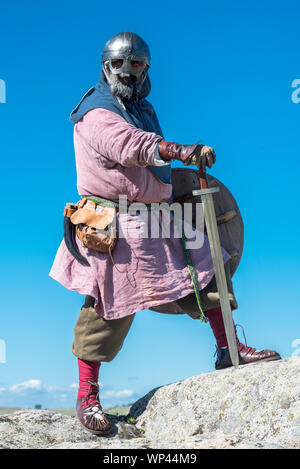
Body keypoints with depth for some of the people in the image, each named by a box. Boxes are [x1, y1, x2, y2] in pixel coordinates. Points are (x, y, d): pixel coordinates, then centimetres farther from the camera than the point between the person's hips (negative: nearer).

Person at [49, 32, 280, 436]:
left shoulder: (143, 109, 18)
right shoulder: (97, 114, -12)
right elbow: (132, 146, -32)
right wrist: (183, 152, -43)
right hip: (115, 224, -8)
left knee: (204, 269, 10)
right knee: (109, 305, -6)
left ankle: (227, 350, 24)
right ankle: (87, 398, 6)